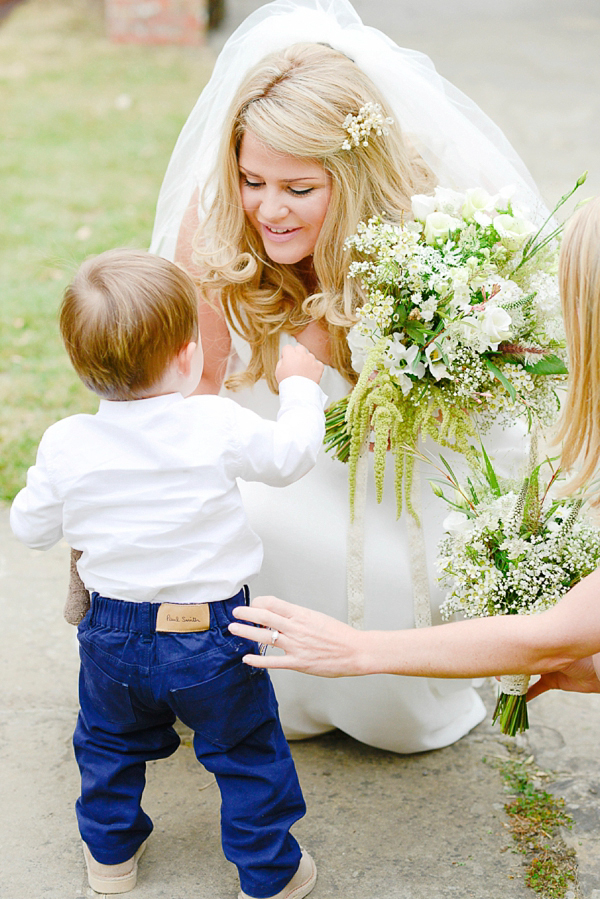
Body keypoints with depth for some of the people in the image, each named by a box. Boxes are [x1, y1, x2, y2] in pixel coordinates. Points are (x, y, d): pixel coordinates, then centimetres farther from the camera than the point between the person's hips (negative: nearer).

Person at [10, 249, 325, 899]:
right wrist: (299, 387, 12)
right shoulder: (218, 426, -20)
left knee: (109, 743, 28)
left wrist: (36, 487, 21)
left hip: (114, 635, 3)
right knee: (247, 751, 17)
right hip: (213, 636, -2)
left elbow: (30, 529, 0)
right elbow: (288, 456, -3)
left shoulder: (66, 444, -13)